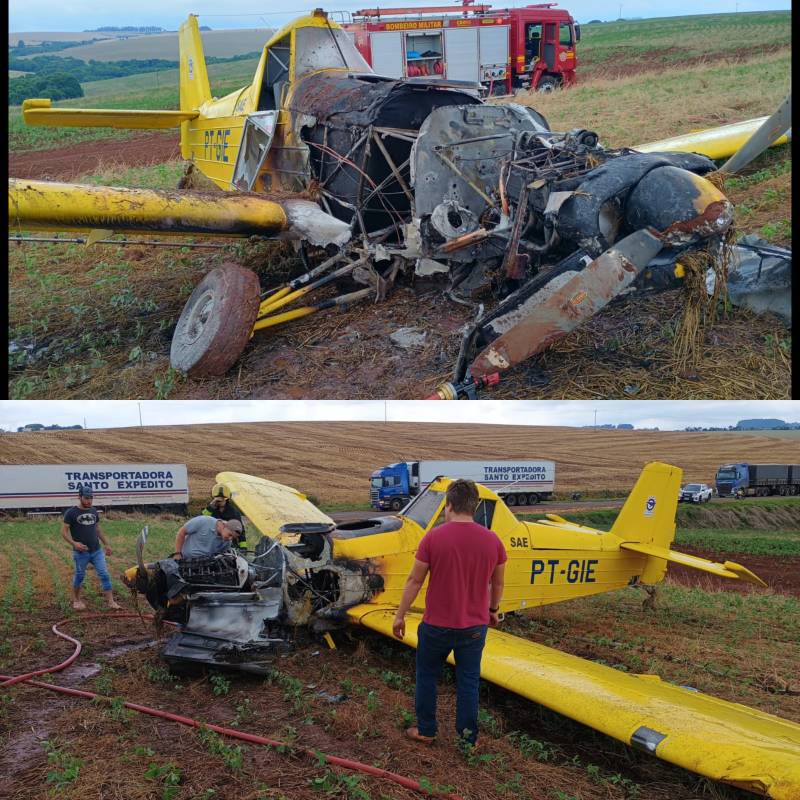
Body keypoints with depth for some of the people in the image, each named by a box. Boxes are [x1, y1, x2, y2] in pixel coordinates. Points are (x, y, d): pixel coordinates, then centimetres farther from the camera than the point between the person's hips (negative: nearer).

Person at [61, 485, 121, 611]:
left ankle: (110, 601, -3)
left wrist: (106, 544, 17)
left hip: (96, 551, 4)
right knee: (79, 576, 7)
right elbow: (64, 531, -6)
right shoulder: (71, 513, -5)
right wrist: (74, 543, -21)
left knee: (104, 574, -3)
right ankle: (76, 600, 27)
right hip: (81, 552, -4)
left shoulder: (94, 511, 10)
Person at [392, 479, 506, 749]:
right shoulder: (492, 540, -6)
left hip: (436, 625, -2)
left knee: (427, 676, 17)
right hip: (475, 626, 2)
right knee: (468, 681, 14)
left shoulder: (433, 537, -15)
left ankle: (425, 731, 28)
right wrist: (493, 610, 25)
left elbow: (414, 581, -9)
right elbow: (498, 583, 7)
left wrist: (400, 615, 2)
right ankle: (467, 736, 22)